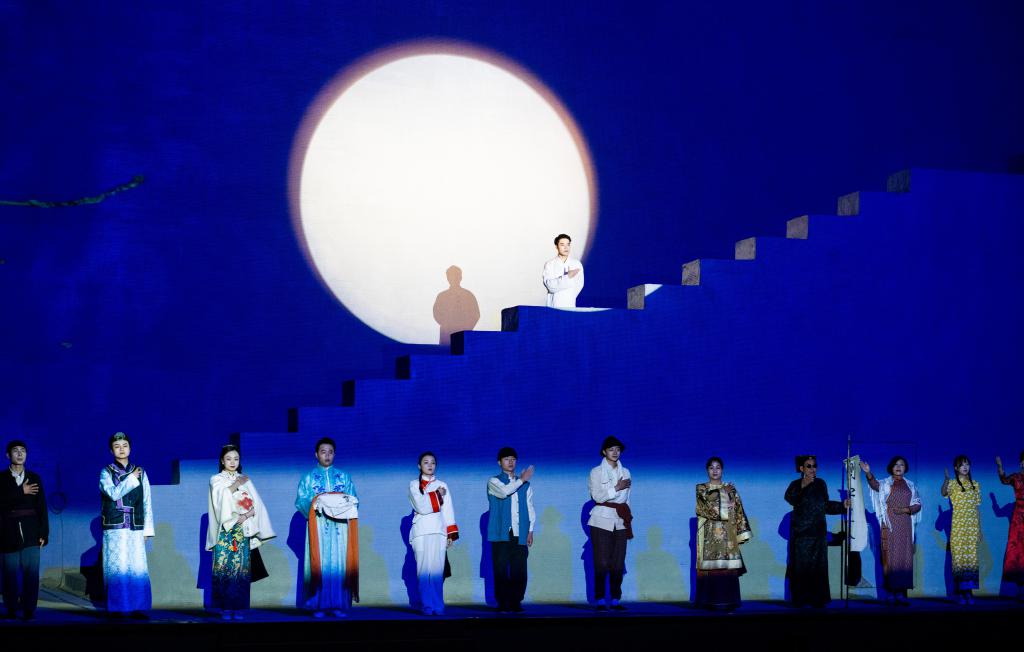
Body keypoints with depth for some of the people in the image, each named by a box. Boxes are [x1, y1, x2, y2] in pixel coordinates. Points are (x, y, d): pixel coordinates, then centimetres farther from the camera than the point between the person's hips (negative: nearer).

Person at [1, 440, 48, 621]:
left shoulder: (34, 478, 11)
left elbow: (42, 507, 8)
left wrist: (44, 533, 2)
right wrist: (21, 492, -12)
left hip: (30, 531, 1)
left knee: (31, 572, -5)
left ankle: (29, 609, -2)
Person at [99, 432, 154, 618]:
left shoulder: (140, 473, 12)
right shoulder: (106, 473, 6)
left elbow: (147, 503, 11)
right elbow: (114, 493, -12)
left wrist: (147, 529, 6)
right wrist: (131, 478, -7)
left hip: (136, 528, 2)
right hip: (115, 528, -2)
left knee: (138, 567, -5)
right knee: (117, 567, -5)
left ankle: (137, 608, -1)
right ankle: (116, 608, 0)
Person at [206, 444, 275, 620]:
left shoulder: (245, 480, 13)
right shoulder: (216, 480, 7)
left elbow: (255, 505, 5)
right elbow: (220, 497, -13)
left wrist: (245, 516, -11)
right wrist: (236, 485, -13)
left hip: (243, 530, 2)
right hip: (225, 530, -2)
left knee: (241, 568, -3)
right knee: (224, 567, -8)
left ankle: (238, 608, 1)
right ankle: (225, 608, -4)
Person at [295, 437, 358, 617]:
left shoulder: (344, 477, 16)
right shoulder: (308, 478, 12)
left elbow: (354, 501, 9)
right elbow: (300, 501, 2)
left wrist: (345, 504, -11)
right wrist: (315, 503, -15)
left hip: (340, 525, 1)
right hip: (318, 526, -1)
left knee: (340, 563, -5)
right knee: (319, 564, -7)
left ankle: (339, 605, -3)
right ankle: (319, 605, -5)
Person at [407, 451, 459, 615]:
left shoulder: (442, 486, 16)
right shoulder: (414, 485, 8)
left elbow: (448, 511, 12)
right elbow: (421, 506, -8)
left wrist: (451, 534, 4)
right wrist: (438, 495, -2)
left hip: (439, 532, 2)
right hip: (421, 532, -2)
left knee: (438, 570, -7)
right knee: (424, 569, -9)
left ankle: (438, 606, -4)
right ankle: (427, 606, -7)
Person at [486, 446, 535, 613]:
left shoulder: (525, 485, 18)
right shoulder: (493, 482, 6)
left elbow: (530, 508, 16)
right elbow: (504, 491, -15)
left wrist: (530, 530, 6)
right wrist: (522, 479, -7)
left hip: (519, 535, 3)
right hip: (501, 534, -3)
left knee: (519, 571, -2)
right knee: (501, 569, -4)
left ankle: (516, 602, 5)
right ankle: (503, 603, 1)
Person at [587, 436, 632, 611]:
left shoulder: (625, 472, 15)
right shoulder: (596, 472, 2)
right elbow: (597, 496, -9)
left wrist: (628, 519, 14)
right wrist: (616, 488, -12)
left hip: (620, 521, 4)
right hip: (602, 521, -4)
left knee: (618, 562, 1)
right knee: (602, 562, -7)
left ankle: (616, 599, 6)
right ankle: (600, 600, -1)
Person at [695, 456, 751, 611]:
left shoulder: (730, 489, 15)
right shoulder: (701, 489, 8)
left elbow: (739, 511, 10)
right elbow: (704, 508, -7)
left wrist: (741, 533, 1)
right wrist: (725, 509, -11)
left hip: (727, 534, 2)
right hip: (709, 534, -2)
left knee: (728, 567, -5)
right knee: (710, 567, -8)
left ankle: (728, 601, -3)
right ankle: (711, 602, -7)